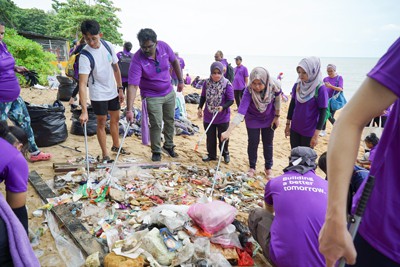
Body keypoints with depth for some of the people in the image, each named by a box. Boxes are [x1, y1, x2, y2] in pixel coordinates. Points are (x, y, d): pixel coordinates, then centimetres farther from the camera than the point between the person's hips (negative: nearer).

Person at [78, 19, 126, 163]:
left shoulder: (108, 46, -8)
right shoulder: (85, 56, -24)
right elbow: (82, 84, -30)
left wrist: (120, 88, 5)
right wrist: (84, 111, -37)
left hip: (113, 91, 6)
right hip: (98, 95, -5)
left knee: (115, 119, 18)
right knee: (101, 123, 3)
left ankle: (116, 145, 37)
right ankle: (105, 154, 17)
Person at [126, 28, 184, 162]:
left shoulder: (164, 46, -14)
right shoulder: (137, 60, -27)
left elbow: (175, 62, 5)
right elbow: (133, 85, -33)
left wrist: (180, 81, 8)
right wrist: (129, 110, -40)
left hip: (169, 93, 5)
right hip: (152, 97, -5)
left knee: (170, 121, 16)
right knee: (156, 125, -4)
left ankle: (168, 146, 36)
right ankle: (156, 151, 18)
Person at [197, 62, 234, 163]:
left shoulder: (227, 84, -15)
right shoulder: (207, 83, -4)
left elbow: (231, 100, -12)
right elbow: (203, 97, 10)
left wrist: (223, 107, -28)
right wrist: (200, 108, 2)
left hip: (223, 117, -3)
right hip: (208, 116, 3)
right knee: (210, 137, 13)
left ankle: (225, 153, 34)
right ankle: (211, 155, 31)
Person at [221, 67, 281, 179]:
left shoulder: (273, 86, -30)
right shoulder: (249, 92, -36)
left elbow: (277, 100, -8)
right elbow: (241, 112, -44)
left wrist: (277, 117, 0)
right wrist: (228, 131, -53)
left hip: (269, 119, 2)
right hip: (252, 120, -2)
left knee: (268, 143, 13)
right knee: (253, 143, 5)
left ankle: (268, 168, 32)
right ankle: (252, 168, 28)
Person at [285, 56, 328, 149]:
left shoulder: (320, 89, -17)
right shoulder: (297, 85, -2)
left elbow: (322, 113, -14)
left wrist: (316, 135, -15)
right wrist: (288, 124, 13)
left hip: (309, 131, -4)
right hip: (294, 129, 5)